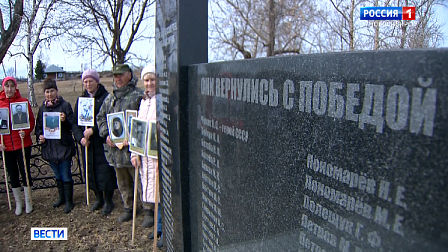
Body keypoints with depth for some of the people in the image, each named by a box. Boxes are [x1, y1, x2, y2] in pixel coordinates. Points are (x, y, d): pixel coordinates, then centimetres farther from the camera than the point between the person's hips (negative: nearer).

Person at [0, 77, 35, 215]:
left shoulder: (23, 101, -3)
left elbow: (31, 120, -1)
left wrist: (26, 132, -18)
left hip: (23, 143, -2)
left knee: (25, 172, 6)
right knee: (13, 174, 12)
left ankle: (28, 202, 21)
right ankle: (18, 203, 26)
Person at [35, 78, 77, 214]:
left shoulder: (65, 105, -6)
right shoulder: (42, 108, 8)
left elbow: (73, 125, -8)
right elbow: (38, 126, 16)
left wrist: (65, 120, -28)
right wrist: (39, 136, -3)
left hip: (64, 146, -5)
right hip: (49, 147, 5)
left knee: (66, 176, 1)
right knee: (58, 175, 19)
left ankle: (69, 201, 15)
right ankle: (61, 197, 35)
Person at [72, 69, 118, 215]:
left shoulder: (105, 97, -4)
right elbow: (75, 122, 10)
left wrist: (93, 130, -19)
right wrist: (80, 137, -5)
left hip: (102, 141, -5)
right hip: (87, 142, 5)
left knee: (105, 170, -2)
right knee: (91, 170, 11)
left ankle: (108, 201, 13)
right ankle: (99, 198, 28)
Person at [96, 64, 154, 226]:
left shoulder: (138, 95, -7)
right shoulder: (110, 98, 16)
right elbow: (101, 117, 19)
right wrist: (106, 134, 3)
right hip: (114, 147, 7)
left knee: (141, 180, 0)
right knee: (123, 182, 18)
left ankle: (148, 211, 12)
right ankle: (128, 208, 33)